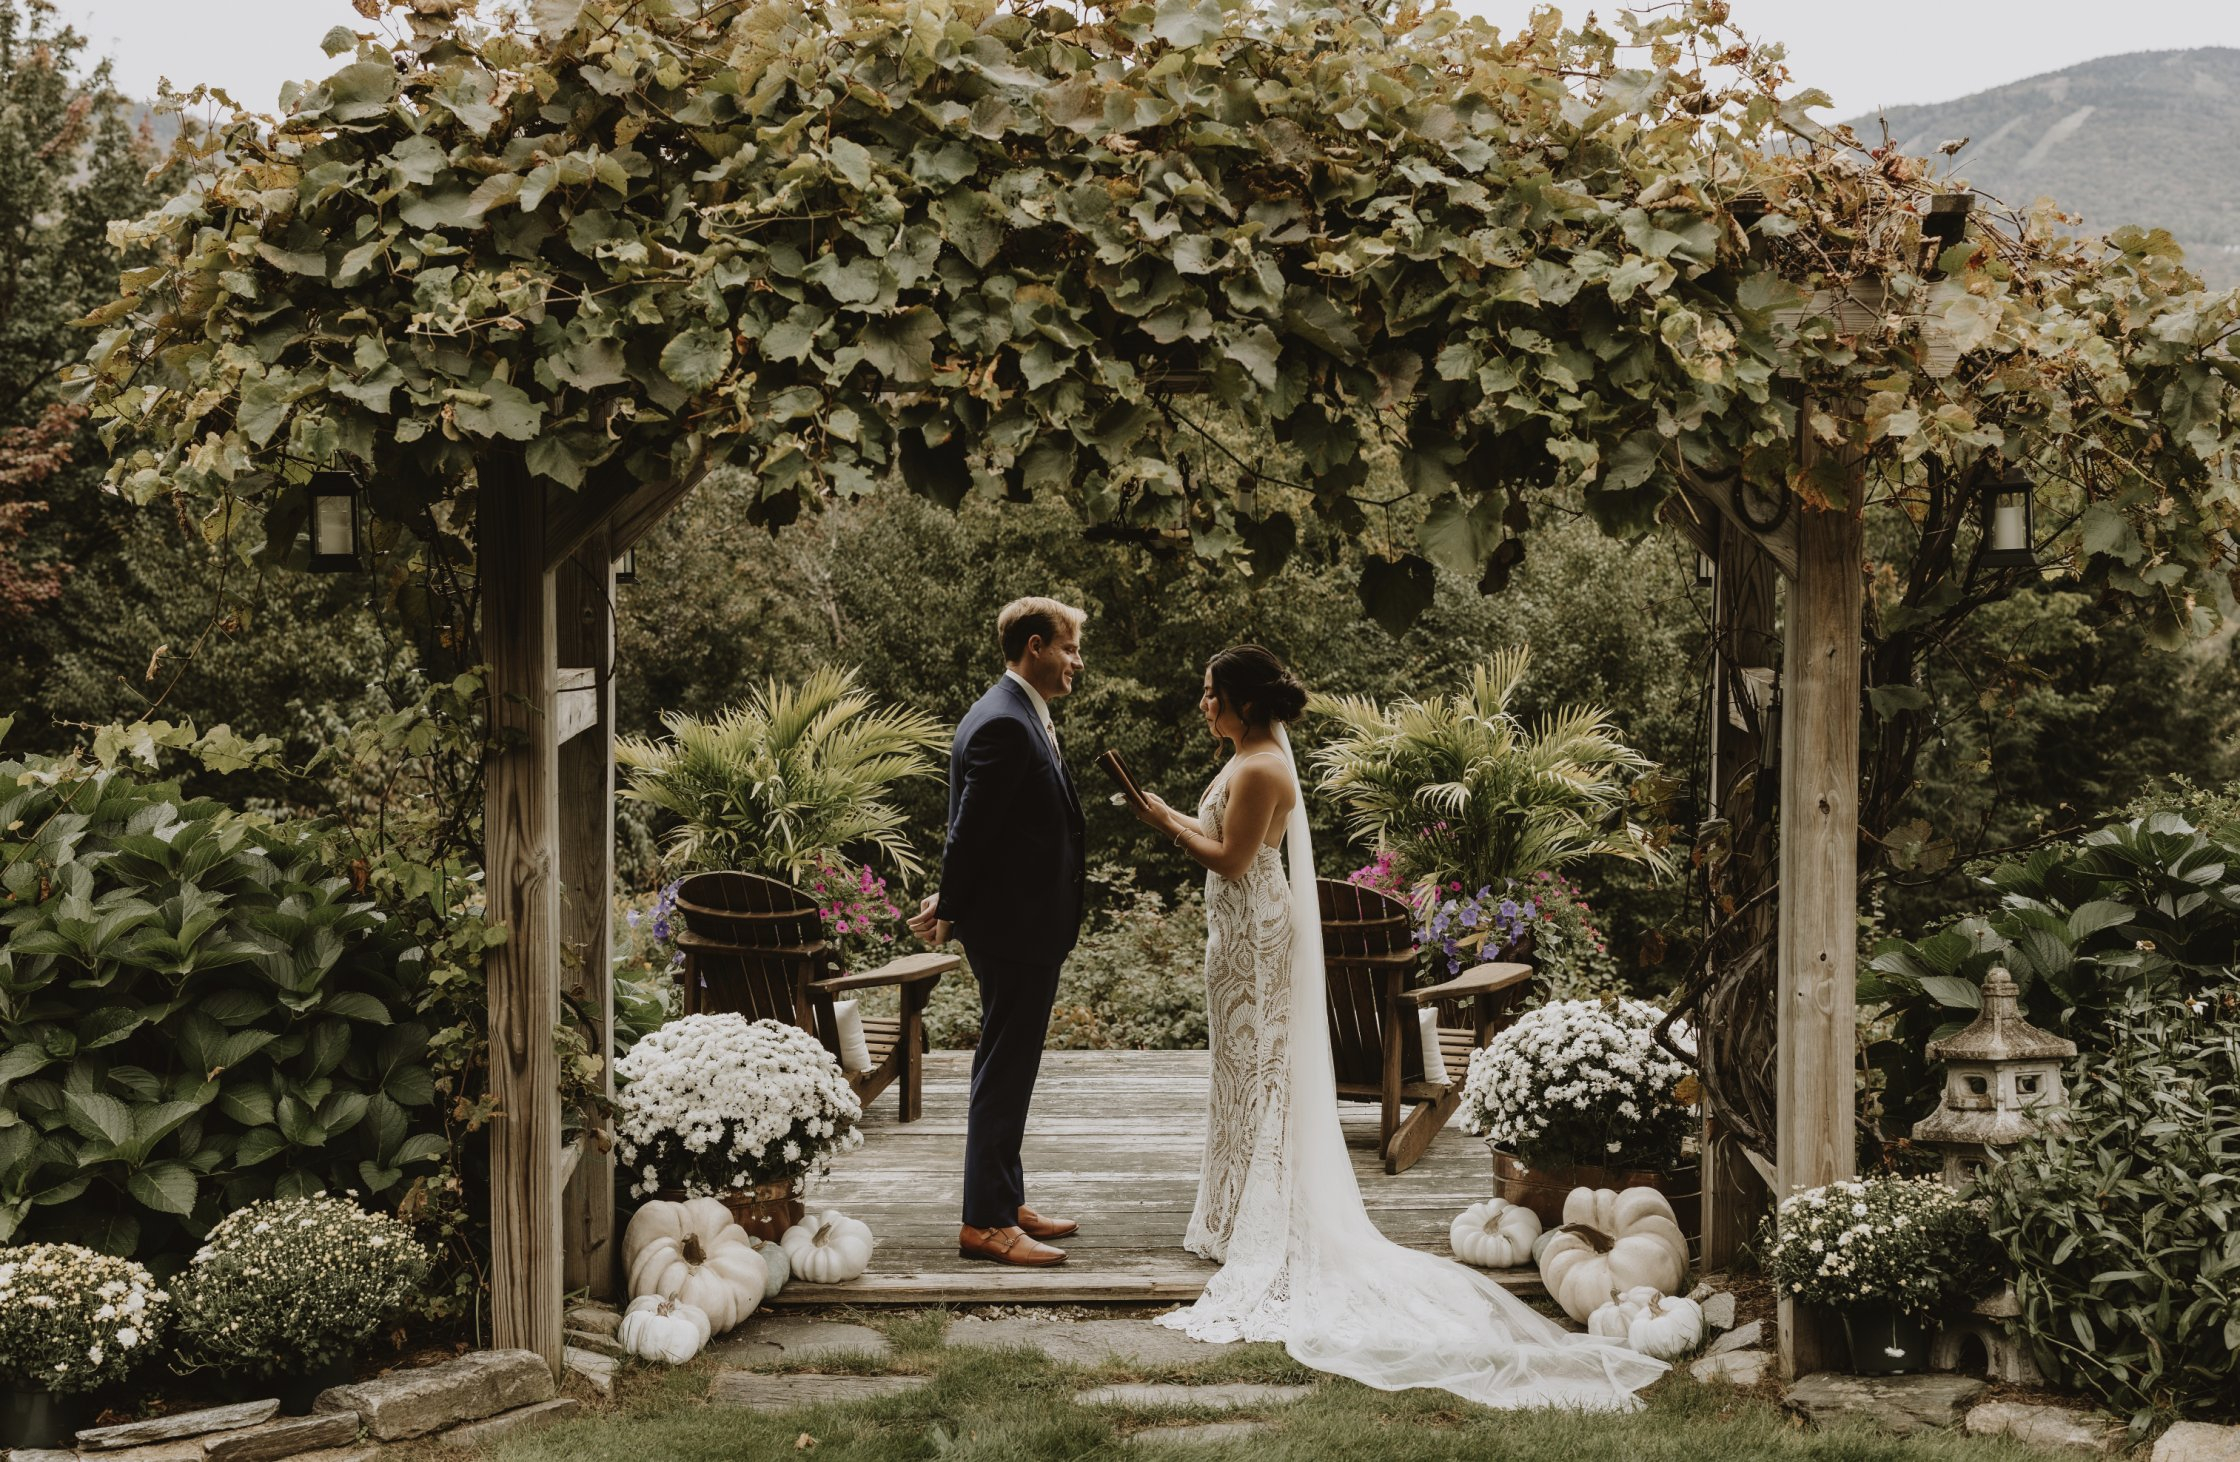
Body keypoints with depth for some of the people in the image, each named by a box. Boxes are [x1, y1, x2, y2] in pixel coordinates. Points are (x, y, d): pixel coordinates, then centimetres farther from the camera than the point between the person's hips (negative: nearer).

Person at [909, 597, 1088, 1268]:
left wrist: (953, 902, 13)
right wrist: (950, 907, -8)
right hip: (1014, 927, -11)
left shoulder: (1024, 718, 14)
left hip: (1028, 926, 11)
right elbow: (971, 830, -19)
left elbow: (972, 832, 18)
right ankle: (984, 1224, 1)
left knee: (1007, 1071, 17)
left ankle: (1006, 1203, 26)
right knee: (1003, 1074, -4)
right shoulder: (1003, 725, -20)